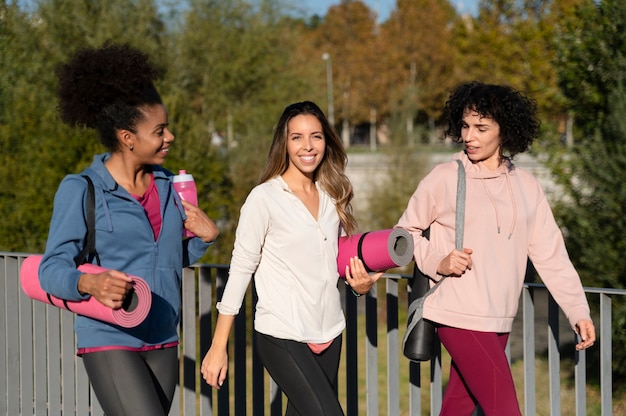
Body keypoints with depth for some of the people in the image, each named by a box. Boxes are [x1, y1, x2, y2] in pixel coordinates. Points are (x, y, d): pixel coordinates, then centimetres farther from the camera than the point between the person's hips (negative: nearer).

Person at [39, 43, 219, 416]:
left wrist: (205, 237, 0)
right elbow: (53, 269, -12)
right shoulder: (81, 190, -9)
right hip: (109, 341, -6)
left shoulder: (167, 184, 9)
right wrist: (90, 283, -33)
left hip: (163, 342, 6)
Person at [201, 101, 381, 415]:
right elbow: (240, 270, -7)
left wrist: (360, 282, -4)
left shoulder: (333, 196, 10)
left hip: (329, 335, 6)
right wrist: (218, 347, -9)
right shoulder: (265, 198, -8)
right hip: (283, 338, -6)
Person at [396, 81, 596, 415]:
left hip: (499, 322, 5)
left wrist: (579, 312, 1)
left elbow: (550, 255, 6)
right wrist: (437, 262, -13)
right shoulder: (444, 179, -5)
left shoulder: (526, 187, 7)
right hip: (460, 316, -5)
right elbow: (407, 231, 5)